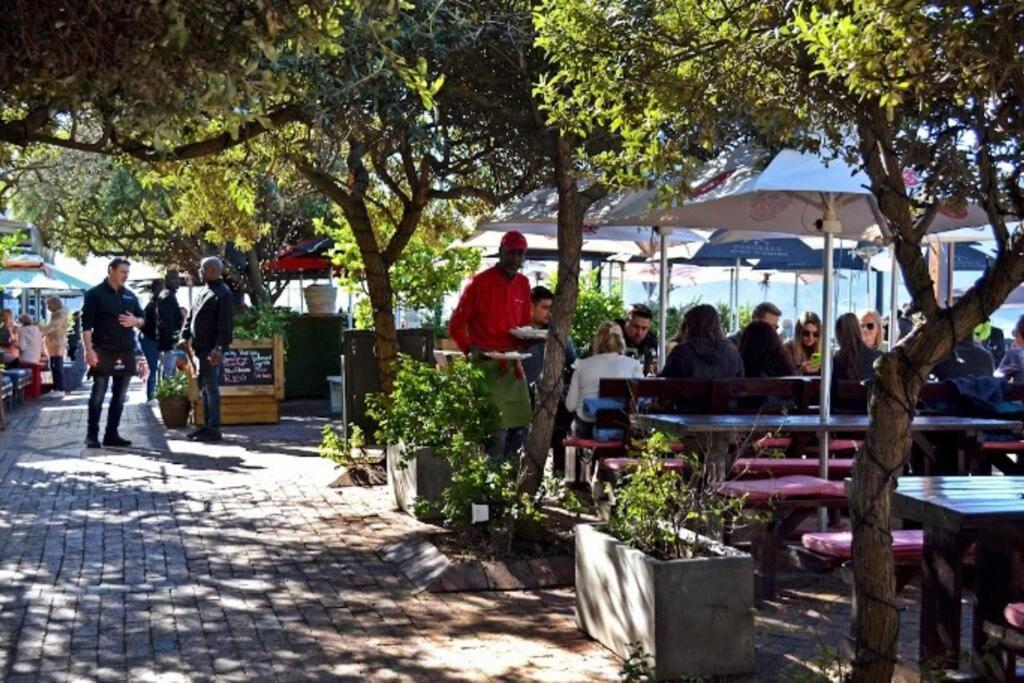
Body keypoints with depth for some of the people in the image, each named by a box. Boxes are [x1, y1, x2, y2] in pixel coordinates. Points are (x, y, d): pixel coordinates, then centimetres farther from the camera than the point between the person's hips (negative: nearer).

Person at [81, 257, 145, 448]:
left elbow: (142, 318, 20)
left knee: (119, 397, 8)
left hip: (126, 353, 6)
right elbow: (86, 324, -9)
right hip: (103, 352, -6)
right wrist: (89, 350, -17)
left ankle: (111, 434, 15)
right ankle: (92, 435, 1)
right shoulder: (95, 294, -4)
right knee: (98, 395, -5)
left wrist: (135, 321, -5)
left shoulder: (130, 295, 13)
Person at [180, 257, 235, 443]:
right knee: (203, 387, 13)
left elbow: (226, 324, -19)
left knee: (211, 387, -7)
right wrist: (185, 336, 9)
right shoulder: (205, 291, 17)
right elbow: (191, 315, 21)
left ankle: (214, 429, -4)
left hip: (211, 350, -10)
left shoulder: (223, 293, -12)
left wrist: (219, 347, -25)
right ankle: (207, 425, 21)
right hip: (200, 348, 10)